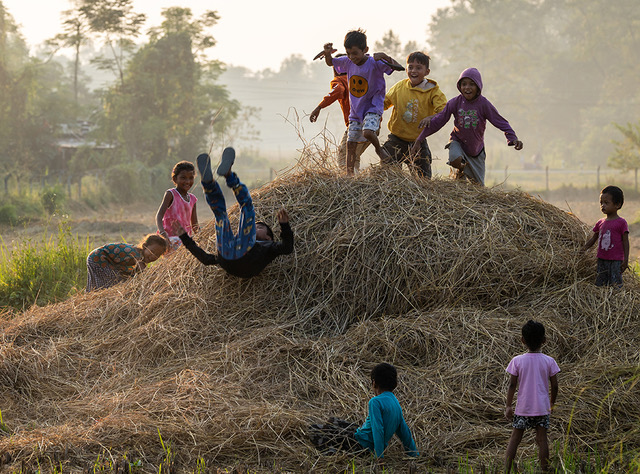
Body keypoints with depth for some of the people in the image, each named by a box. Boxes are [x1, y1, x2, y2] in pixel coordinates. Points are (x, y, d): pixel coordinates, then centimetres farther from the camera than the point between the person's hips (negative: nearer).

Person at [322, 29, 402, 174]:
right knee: (350, 143, 4)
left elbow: (398, 68, -26)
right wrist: (327, 53, -8)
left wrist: (384, 56, -41)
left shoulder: (374, 63, -19)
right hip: (355, 110, 6)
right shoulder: (348, 62, -2)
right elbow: (330, 63, 15)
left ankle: (379, 149, 2)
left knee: (367, 132, -31)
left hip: (373, 107, -6)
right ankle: (349, 175, 11)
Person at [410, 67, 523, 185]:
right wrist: (418, 141, -13)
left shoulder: (484, 104, -17)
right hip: (457, 141, -1)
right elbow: (438, 121, -11)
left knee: (478, 185, 6)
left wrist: (513, 139, -32)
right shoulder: (455, 102, -14)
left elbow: (502, 123, -14)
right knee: (455, 159, -36)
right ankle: (459, 173, 1)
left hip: (476, 148, 1)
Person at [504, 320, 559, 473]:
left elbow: (512, 385, -7)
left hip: (523, 408, 0)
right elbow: (554, 385, -1)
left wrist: (508, 406, 1)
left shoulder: (517, 361, -7)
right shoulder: (549, 361, -5)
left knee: (514, 439, 7)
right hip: (542, 407, 0)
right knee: (542, 439, 6)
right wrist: (552, 402, 15)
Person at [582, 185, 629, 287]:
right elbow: (593, 239, 20)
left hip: (616, 261, -6)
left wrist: (625, 260, -8)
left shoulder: (621, 223, -5)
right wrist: (584, 249, 7)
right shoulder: (600, 223, 12)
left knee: (615, 285, -6)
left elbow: (625, 242, -4)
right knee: (600, 285, 7)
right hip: (602, 260, 6)